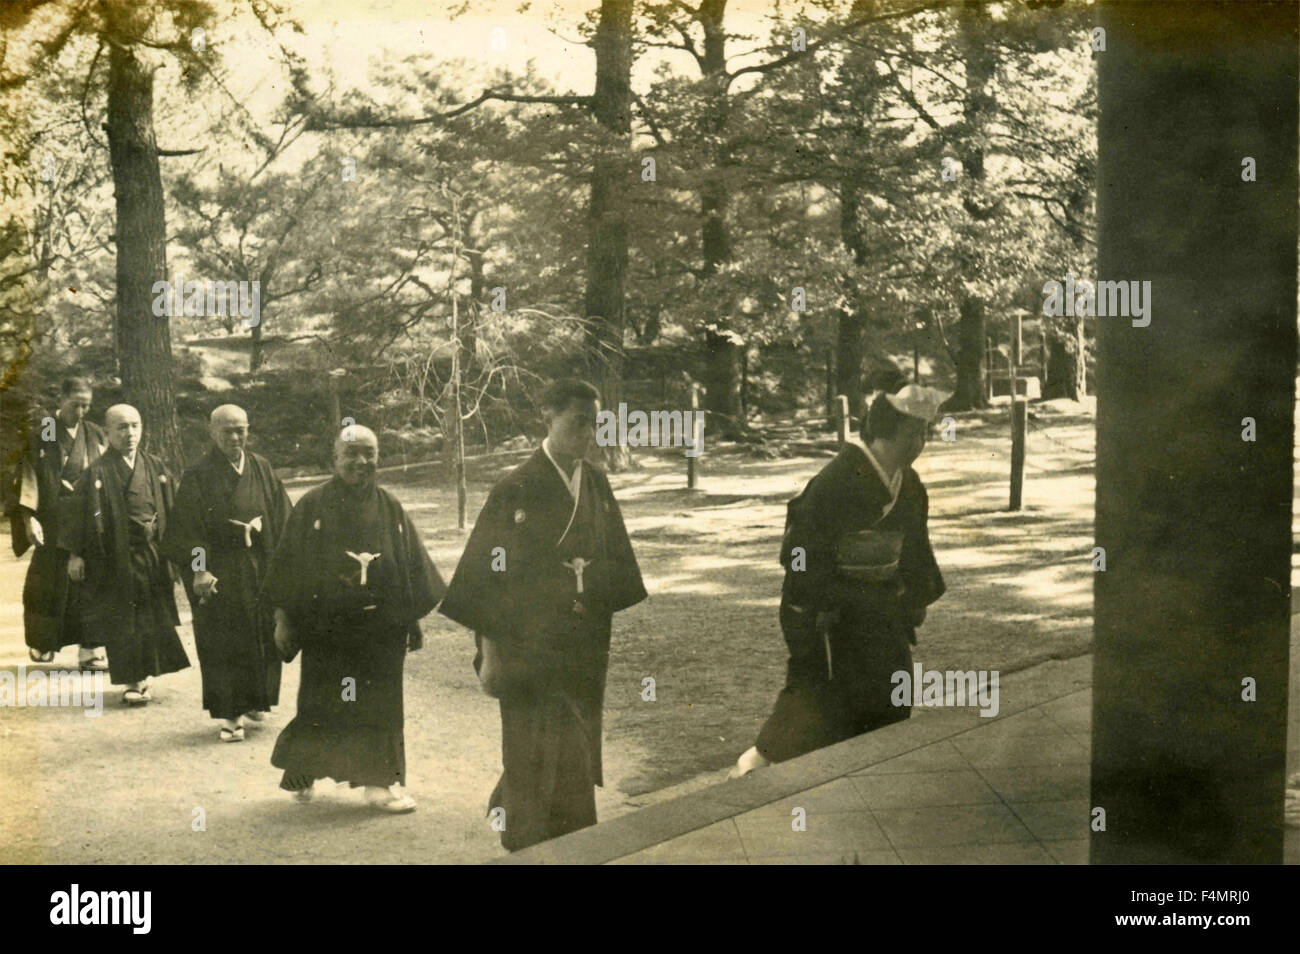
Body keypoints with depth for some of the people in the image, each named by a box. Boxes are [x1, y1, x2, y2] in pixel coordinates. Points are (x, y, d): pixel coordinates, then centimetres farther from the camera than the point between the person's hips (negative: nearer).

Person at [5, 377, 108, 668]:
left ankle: (90, 650, -4)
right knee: (49, 582, 2)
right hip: (52, 520, -2)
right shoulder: (42, 433, 0)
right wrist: (29, 517, -13)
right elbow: (28, 475, -4)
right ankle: (42, 644, 21)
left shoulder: (95, 434, 9)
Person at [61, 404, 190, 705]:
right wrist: (75, 553, -12)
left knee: (155, 619, 8)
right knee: (122, 623, 0)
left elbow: (170, 511, 11)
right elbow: (81, 513, -7)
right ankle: (132, 681, 8)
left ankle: (146, 673, 24)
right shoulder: (98, 473, -6)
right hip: (117, 559, -4)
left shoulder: (155, 467, 7)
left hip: (153, 557, 4)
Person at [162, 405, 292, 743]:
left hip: (260, 570, 4)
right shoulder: (198, 478, -5)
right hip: (220, 573, -4)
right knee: (223, 645, -2)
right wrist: (199, 570, -19)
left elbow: (282, 520, 8)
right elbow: (187, 532, -9)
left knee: (262, 640, 10)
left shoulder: (262, 470, 6)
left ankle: (253, 702, 28)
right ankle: (230, 715, 6)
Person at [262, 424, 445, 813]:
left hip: (380, 627, 2)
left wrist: (411, 620, 9)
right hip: (326, 627, -2)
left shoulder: (389, 508, 5)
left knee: (378, 706, 4)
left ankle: (378, 780, 11)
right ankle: (301, 770, 28)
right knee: (321, 703, 7)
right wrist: (283, 619, -4)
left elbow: (413, 569, 10)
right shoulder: (312, 506, -2)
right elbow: (288, 564, -1)